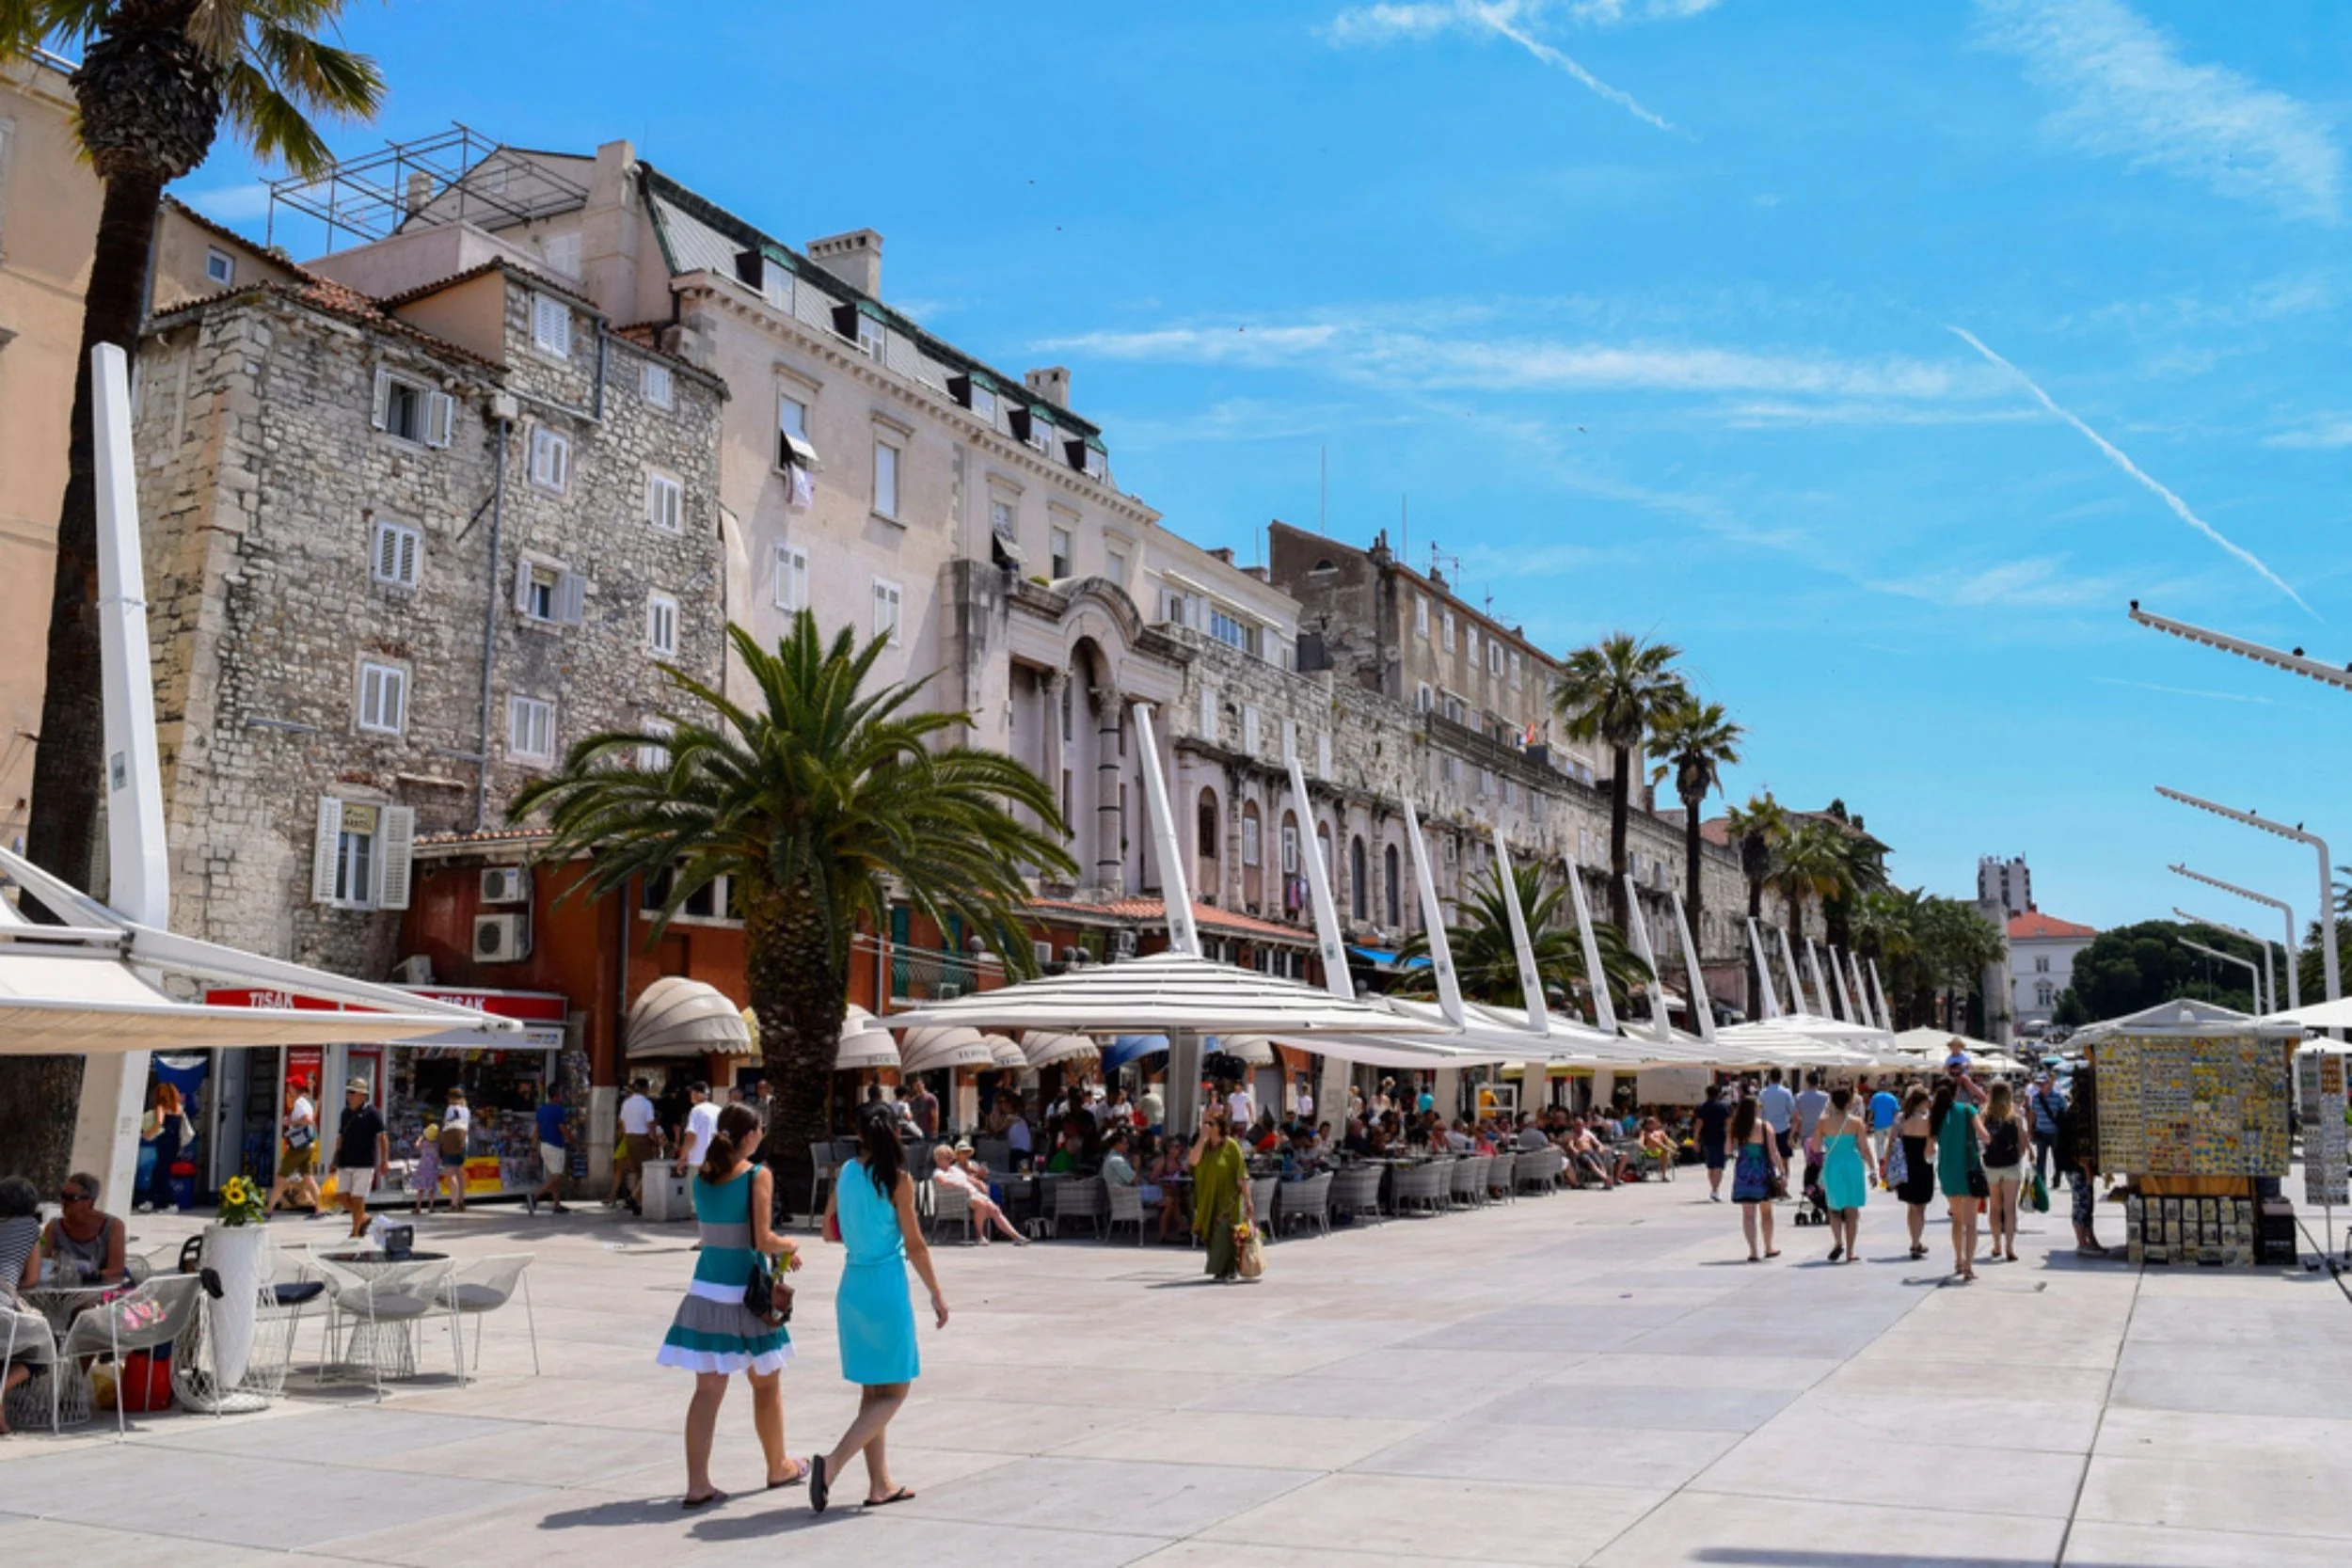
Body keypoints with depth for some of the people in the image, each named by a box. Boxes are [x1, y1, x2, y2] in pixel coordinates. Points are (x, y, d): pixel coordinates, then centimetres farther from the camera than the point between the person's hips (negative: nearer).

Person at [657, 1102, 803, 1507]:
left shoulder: (702, 1177, 5)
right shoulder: (758, 1175, -12)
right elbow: (763, 1241, -17)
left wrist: (778, 1250, 17)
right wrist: (790, 1245, 4)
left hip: (706, 1288, 5)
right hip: (744, 1290, -5)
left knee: (708, 1390, 7)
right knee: (766, 1383, 14)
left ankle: (697, 1485, 3)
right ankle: (778, 1467, 30)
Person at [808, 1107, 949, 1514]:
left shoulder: (846, 1174, 5)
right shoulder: (897, 1179, -11)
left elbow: (830, 1230, 14)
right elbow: (914, 1245, -9)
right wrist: (937, 1295, -1)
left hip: (853, 1285, 6)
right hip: (887, 1286, -6)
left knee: (872, 1391, 15)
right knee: (893, 1393, 2)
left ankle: (880, 1484, 20)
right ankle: (832, 1463, -13)